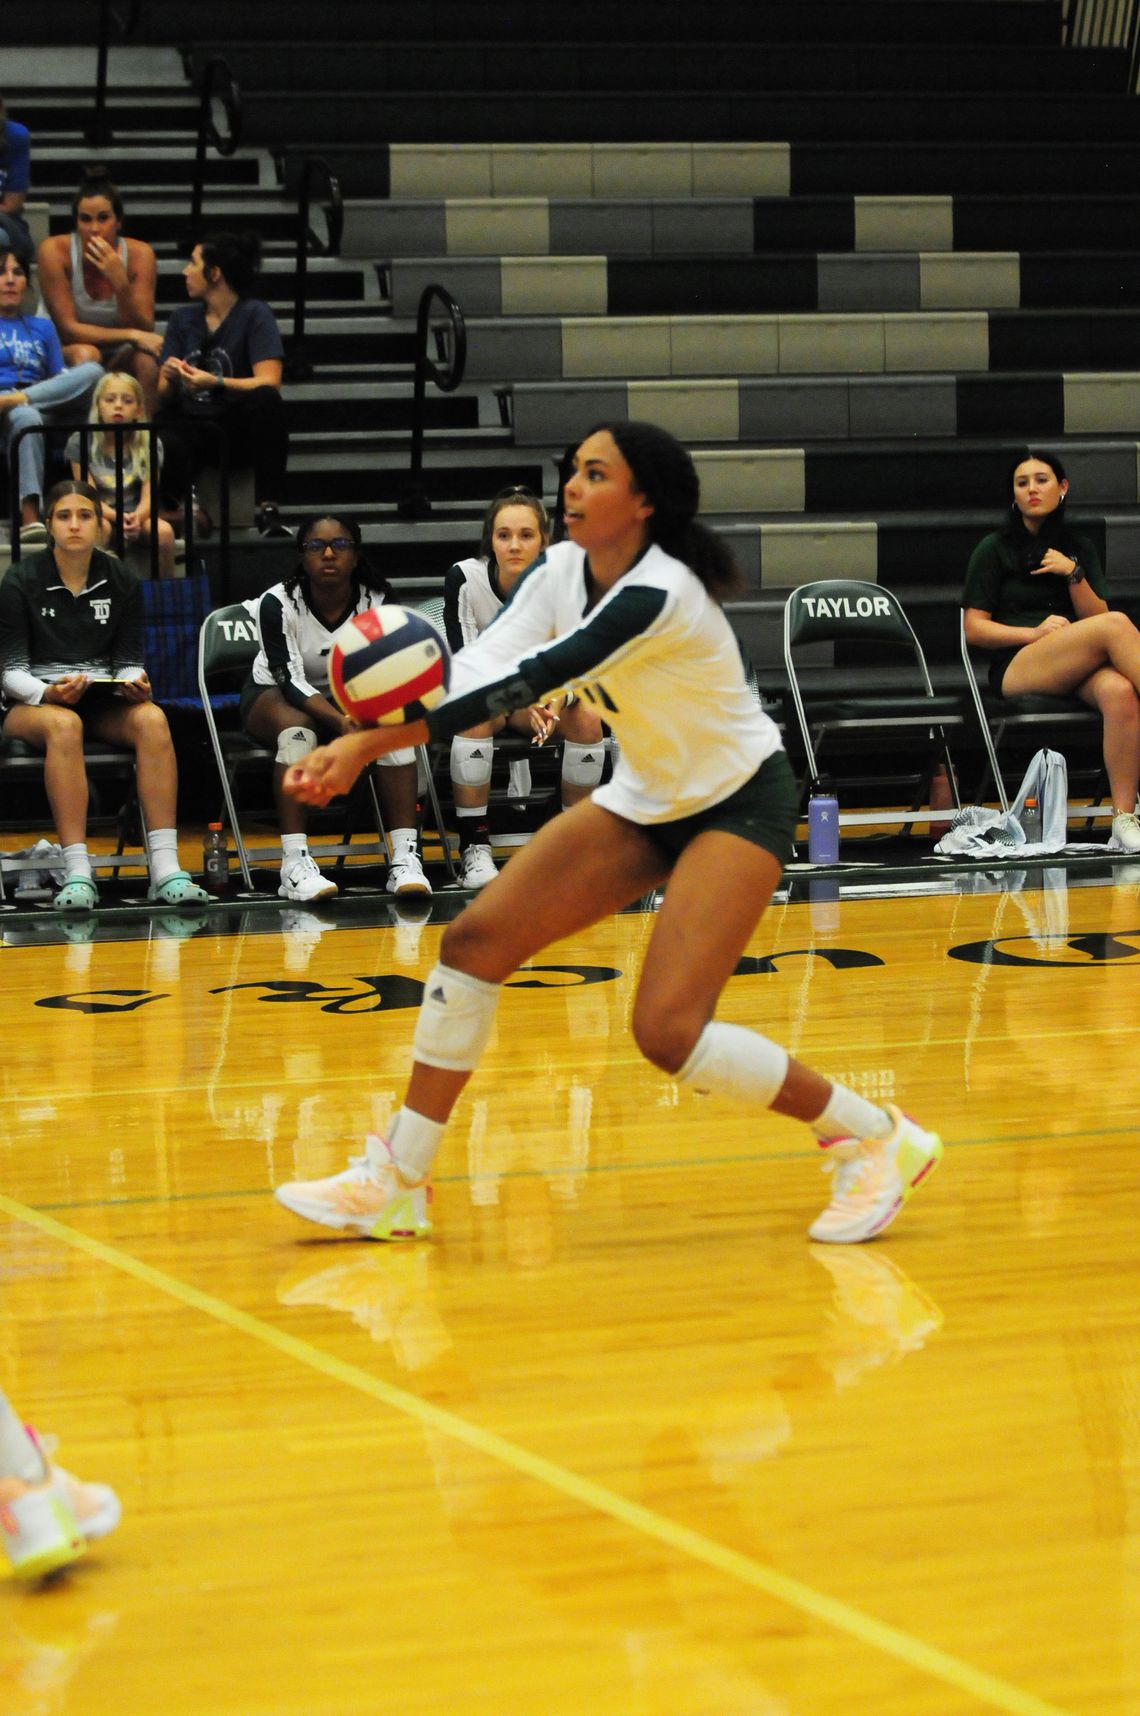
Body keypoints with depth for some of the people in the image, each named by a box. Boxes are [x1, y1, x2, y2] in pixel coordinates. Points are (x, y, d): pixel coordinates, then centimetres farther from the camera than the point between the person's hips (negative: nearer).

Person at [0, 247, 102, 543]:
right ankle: (29, 517, -53)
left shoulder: (41, 327, 30)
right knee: (26, 417, -42)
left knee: (93, 371, -24)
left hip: (49, 407, 4)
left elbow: (62, 378, 22)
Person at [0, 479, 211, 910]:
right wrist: (49, 693, -25)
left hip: (102, 699, 3)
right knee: (63, 725, -39)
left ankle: (165, 870, -37)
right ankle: (77, 874, -44)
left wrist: (133, 683, -16)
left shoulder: (121, 582, 6)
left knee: (152, 718, -31)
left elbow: (128, 660, 8)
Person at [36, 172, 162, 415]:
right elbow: (67, 329, -18)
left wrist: (120, 282, -29)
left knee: (146, 358, -29)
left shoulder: (140, 254, -11)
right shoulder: (54, 251, -17)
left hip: (119, 358, 2)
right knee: (85, 354, -34)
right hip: (63, 356, -2)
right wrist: (132, 335, -24)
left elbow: (144, 331, -15)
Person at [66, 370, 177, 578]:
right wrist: (119, 517, -30)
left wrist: (136, 518, -32)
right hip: (99, 514, -2)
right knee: (101, 527, -37)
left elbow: (148, 496, -8)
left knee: (164, 531, -28)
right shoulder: (80, 443, -7)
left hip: (135, 515, 2)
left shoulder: (148, 446, -1)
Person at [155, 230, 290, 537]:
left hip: (240, 431, -1)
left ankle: (268, 510, -34)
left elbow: (269, 382, -14)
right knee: (166, 448, -38)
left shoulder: (255, 314, 0)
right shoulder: (183, 318, 14)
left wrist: (215, 382, -28)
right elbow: (163, 397, 10)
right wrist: (170, 380, -14)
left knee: (265, 399, -37)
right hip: (191, 426, 1)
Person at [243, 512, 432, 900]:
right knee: (297, 727, -38)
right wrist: (341, 722, -45)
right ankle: (294, 865, -44)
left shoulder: (378, 603, -15)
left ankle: (405, 857, -34)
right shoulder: (278, 603, -22)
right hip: (273, 695, -2)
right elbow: (291, 680, -29)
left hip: (347, 696, 3)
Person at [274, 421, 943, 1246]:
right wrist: (356, 743, -29)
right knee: (475, 940, -4)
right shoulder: (563, 569, -5)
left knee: (668, 1031, -21)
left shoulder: (658, 593, -28)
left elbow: (526, 684, -35)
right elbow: (478, 667, -14)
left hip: (740, 802, -8)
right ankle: (397, 1186, 3)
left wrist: (373, 743, -41)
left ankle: (876, 1138, -2)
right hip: (647, 799, 8)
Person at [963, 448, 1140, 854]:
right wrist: (1035, 633, -9)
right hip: (1016, 669, -3)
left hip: (1077, 671, 3)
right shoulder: (995, 549, 11)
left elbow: (1094, 616, 12)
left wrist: (1073, 573, -4)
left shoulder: (1079, 548, 21)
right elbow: (975, 629, 5)